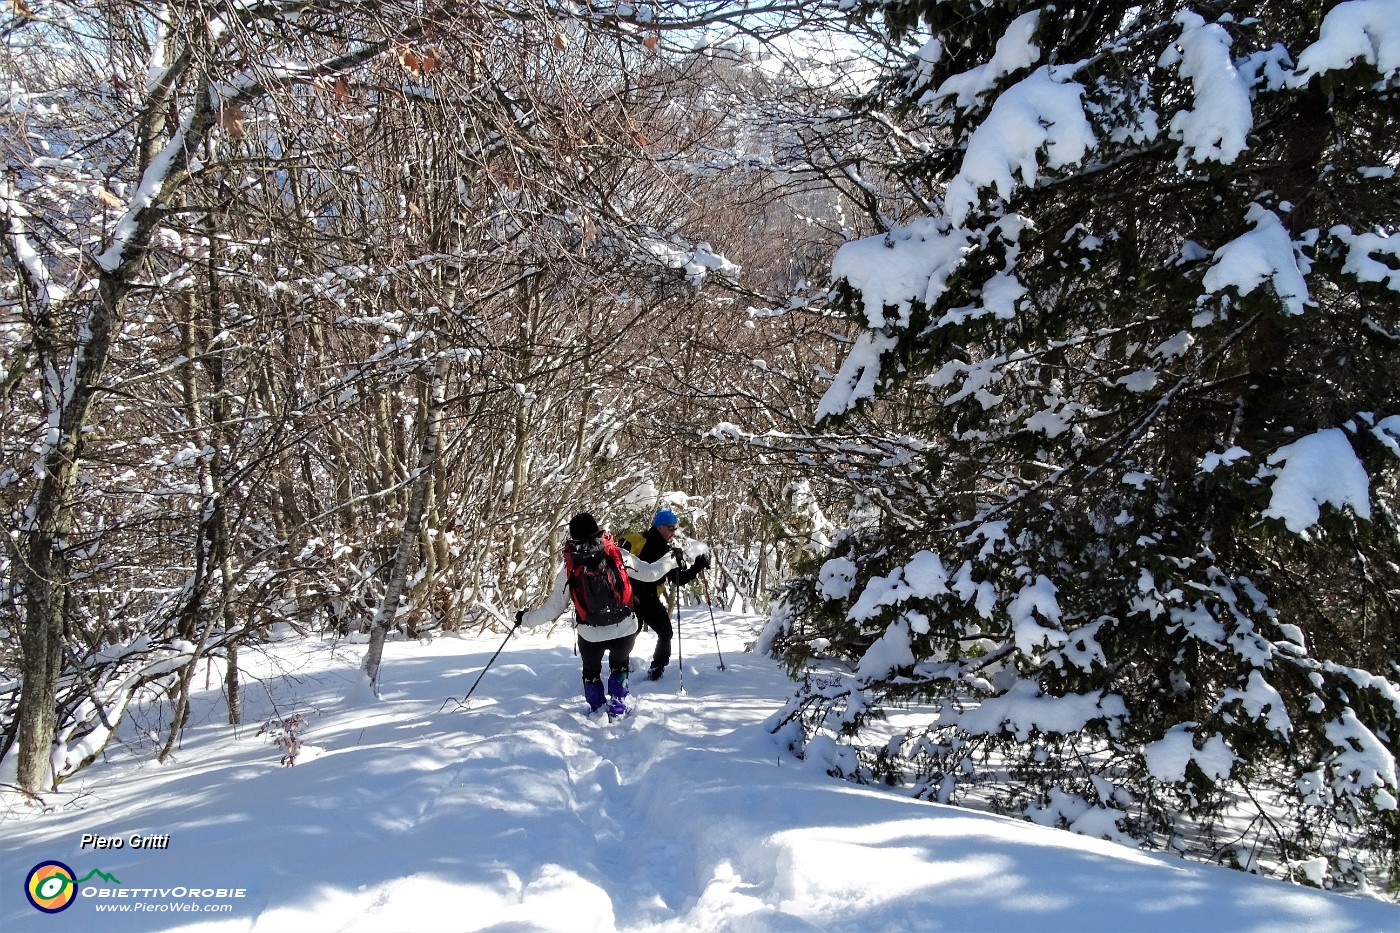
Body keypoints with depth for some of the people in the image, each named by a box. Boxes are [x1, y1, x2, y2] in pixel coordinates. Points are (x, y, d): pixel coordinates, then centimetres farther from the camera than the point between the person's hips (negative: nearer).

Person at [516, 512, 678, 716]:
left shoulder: (569, 570, -8)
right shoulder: (618, 555, -10)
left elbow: (552, 609, -4)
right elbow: (650, 573, 0)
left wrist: (525, 618, 12)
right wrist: (671, 559, 18)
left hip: (591, 635, 0)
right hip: (625, 630, 1)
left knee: (591, 670, 29)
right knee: (619, 663, 31)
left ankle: (597, 709, 29)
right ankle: (617, 704, 24)